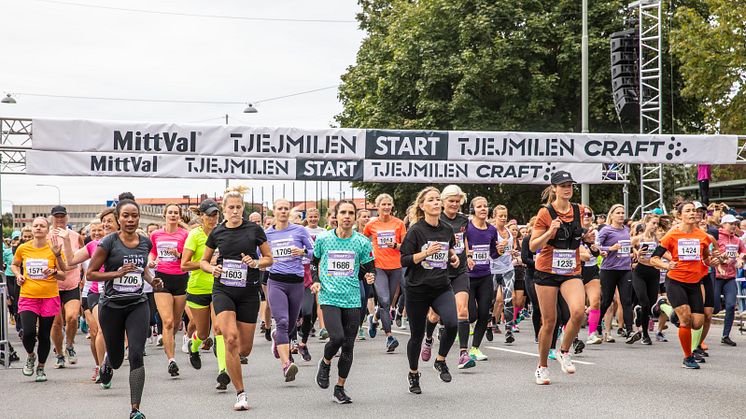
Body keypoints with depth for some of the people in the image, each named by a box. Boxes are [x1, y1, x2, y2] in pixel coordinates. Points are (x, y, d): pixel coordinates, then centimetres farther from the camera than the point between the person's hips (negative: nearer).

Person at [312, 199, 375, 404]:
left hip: (352, 300, 2)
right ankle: (325, 363, 12)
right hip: (329, 297, -2)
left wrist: (369, 276, -13)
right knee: (337, 337, -21)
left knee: (348, 346, 4)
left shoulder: (362, 242, 1)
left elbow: (369, 269, 10)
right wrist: (315, 280, 2)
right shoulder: (323, 239, 1)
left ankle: (340, 389, 19)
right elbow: (314, 262, 18)